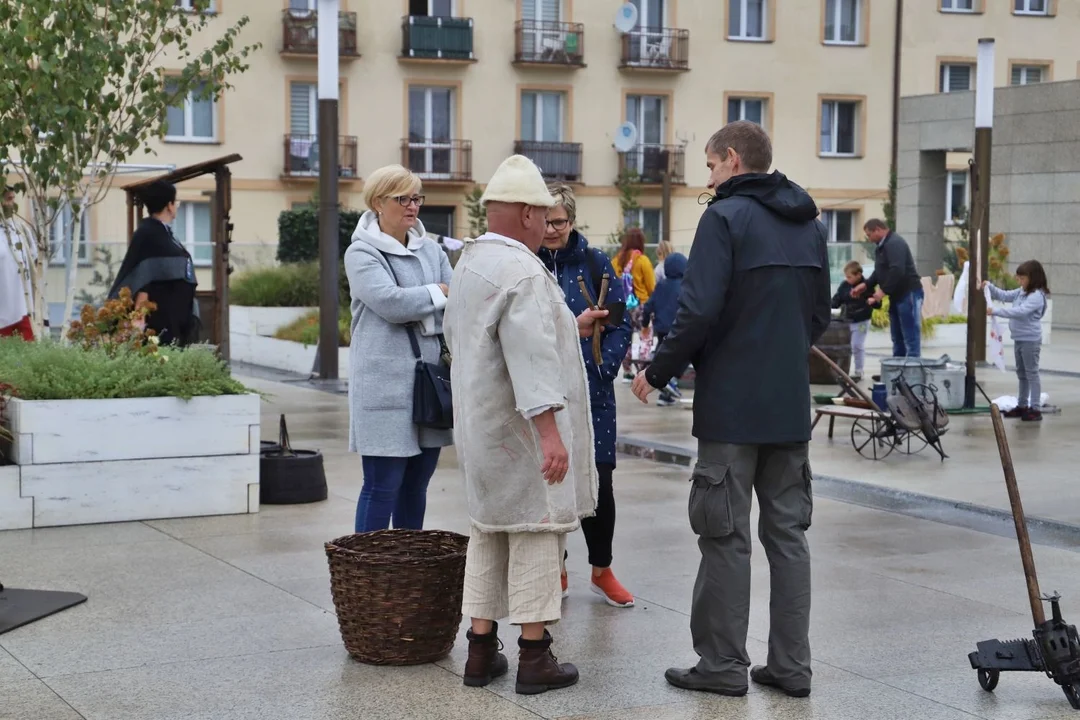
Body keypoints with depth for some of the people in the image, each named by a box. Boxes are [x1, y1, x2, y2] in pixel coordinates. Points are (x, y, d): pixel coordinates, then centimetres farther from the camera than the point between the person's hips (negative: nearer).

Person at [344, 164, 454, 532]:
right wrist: (439, 293, -5)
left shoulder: (431, 250, 14)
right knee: (383, 486, -4)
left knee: (417, 485, 12)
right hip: (386, 382, -6)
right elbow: (390, 302, -18)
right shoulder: (361, 253, -4)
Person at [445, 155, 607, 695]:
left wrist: (565, 327, 30)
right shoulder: (522, 272, -20)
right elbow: (530, 358, -27)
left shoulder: (469, 262, 11)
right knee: (535, 530, -1)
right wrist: (550, 430, -29)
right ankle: (534, 658, 4)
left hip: (480, 426, 9)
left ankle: (481, 651, 18)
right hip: (521, 427, -9)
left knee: (488, 531, 14)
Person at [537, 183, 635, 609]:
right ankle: (555, 571, 21)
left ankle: (602, 571, 18)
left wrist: (603, 367, -10)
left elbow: (621, 323, 2)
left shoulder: (596, 264, 3)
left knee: (598, 482, 1)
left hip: (591, 393, 0)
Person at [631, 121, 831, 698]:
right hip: (791, 406, 7)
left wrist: (657, 373, -7)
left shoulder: (725, 217, -11)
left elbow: (699, 310, -19)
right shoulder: (808, 225, 12)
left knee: (726, 537, 1)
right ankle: (791, 664, 14)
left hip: (732, 406, -7)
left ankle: (723, 665, 7)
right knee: (787, 532, 10)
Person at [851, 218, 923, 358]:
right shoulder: (882, 246, 17)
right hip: (897, 295, 11)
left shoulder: (894, 243, -16)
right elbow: (880, 272, 23)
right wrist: (866, 285, 10)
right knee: (897, 339, 13)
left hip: (908, 294, -11)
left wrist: (884, 290, -22)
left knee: (911, 339, -10)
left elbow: (897, 271, -27)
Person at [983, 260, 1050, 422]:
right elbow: (1004, 296, 18)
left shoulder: (1037, 296, -19)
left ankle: (1036, 409, -2)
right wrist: (990, 286, 2)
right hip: (1019, 339, 9)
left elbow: (1020, 311, -29)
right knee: (1021, 374, 17)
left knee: (1032, 373, -5)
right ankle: (1022, 406, 27)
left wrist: (996, 312, -32)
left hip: (1030, 340, -9)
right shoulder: (1021, 292, 8)